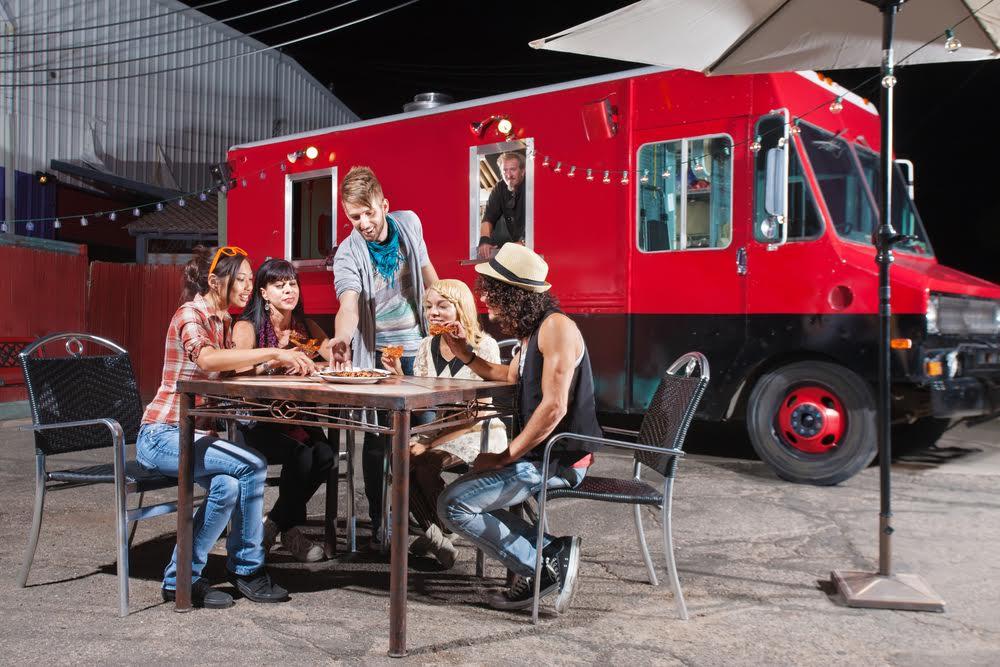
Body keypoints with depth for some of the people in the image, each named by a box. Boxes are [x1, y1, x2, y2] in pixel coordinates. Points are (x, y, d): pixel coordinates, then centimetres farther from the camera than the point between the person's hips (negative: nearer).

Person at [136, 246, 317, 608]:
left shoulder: (222, 320, 14)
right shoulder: (190, 314, -14)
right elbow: (208, 359, -34)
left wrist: (281, 361, -5)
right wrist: (273, 352, -38)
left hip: (195, 433, 8)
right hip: (163, 434, -8)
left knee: (228, 487, -19)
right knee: (253, 466, -22)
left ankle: (182, 578, -3)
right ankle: (248, 568, -7)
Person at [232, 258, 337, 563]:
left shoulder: (306, 328, 11)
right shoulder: (247, 327, -3)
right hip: (255, 422, -4)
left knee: (325, 454, -25)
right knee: (300, 455, -31)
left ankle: (276, 523, -3)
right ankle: (289, 527, -4)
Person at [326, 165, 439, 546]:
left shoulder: (409, 224, -2)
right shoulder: (348, 255, -15)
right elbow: (348, 304, -33)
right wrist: (342, 337, -53)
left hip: (418, 348, 3)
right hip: (377, 356, -3)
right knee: (378, 439, 0)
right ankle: (378, 522, 11)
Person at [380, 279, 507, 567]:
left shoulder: (484, 346, -13)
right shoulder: (428, 346, 7)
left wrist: (432, 443, -22)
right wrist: (398, 375, -9)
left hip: (480, 434, -6)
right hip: (439, 431, 6)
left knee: (426, 463, -28)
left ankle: (439, 535, -4)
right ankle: (432, 534, -4)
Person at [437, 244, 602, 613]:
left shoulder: (556, 327, -17)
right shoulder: (532, 330, 13)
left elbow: (554, 407, -24)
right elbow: (512, 376, 33)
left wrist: (505, 457, -17)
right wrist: (467, 355, 19)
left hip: (558, 460, -10)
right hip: (541, 454, 10)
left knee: (453, 505, -13)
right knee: (467, 481, 22)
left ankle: (544, 565, -7)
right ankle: (548, 551, 7)